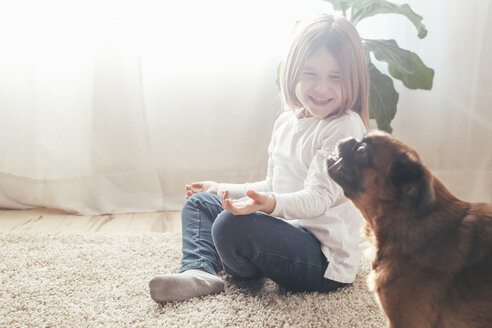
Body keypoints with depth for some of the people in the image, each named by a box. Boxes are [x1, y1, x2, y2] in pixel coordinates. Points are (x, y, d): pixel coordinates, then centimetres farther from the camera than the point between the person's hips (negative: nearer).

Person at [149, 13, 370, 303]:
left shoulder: (345, 127, -16)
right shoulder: (286, 122, 10)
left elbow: (318, 197, -25)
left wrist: (269, 203, -43)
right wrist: (224, 190, 22)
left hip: (325, 257, -9)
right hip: (287, 230, 9)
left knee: (231, 224, -32)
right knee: (199, 202, 16)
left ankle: (243, 270, 3)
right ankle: (199, 271, -9)